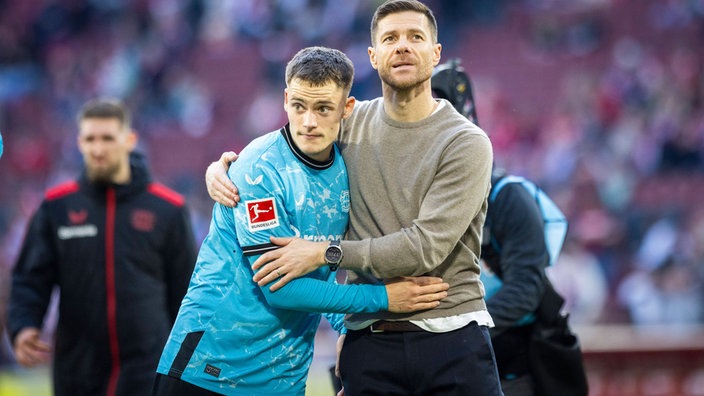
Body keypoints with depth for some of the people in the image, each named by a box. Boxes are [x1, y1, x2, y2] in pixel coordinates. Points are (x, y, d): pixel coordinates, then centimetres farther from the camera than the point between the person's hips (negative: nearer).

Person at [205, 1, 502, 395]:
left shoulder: (466, 143, -6)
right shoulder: (350, 123, 9)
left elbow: (426, 245, -14)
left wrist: (325, 253, -15)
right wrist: (222, 169, 3)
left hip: (453, 341, -3)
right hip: (370, 344, 3)